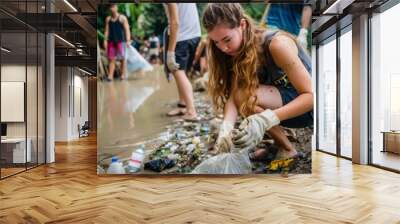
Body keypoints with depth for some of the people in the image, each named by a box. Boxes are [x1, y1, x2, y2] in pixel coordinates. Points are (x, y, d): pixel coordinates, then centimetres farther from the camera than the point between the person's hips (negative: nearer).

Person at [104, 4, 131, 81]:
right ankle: (110, 76, -1)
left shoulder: (122, 18, 0)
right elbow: (107, 30, 13)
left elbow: (127, 30, -5)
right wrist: (105, 40, 2)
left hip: (120, 41, -4)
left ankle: (123, 75, 6)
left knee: (122, 58, -1)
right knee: (111, 59, -1)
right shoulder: (108, 19, 13)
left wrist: (128, 40, -14)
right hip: (111, 41, 4)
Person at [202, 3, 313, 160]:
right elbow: (232, 95, -15)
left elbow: (310, 95, -29)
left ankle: (287, 150, -8)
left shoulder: (276, 44, -26)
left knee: (246, 95, -25)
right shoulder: (239, 52, -5)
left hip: (307, 107, -7)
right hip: (282, 104, 7)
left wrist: (265, 119, -42)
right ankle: (276, 142, 1)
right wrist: (226, 128, -36)